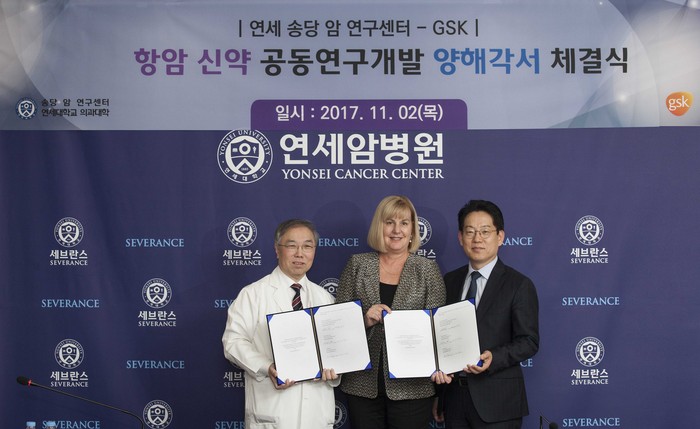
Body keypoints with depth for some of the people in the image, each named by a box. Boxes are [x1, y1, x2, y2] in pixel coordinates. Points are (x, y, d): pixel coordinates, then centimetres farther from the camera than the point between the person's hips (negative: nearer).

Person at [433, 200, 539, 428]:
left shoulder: (519, 285, -4)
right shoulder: (449, 281, 9)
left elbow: (529, 341, -7)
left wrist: (494, 358, -24)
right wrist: (436, 393, 10)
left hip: (497, 401, -4)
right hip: (453, 394, 4)